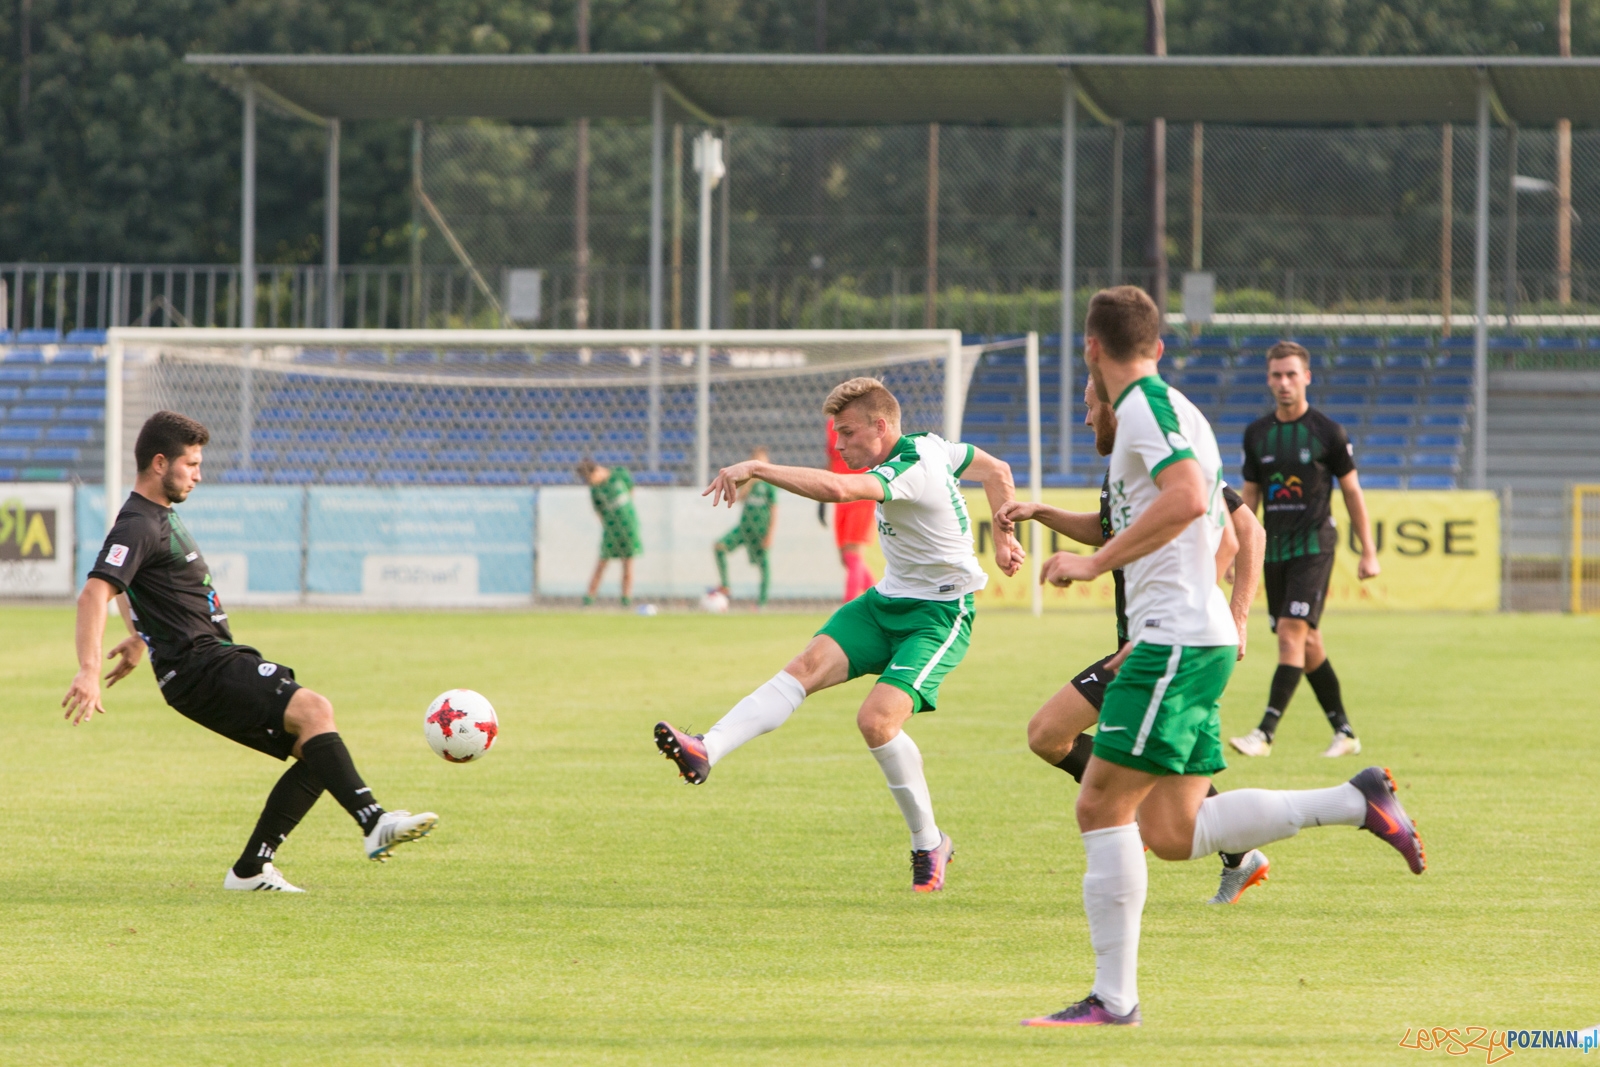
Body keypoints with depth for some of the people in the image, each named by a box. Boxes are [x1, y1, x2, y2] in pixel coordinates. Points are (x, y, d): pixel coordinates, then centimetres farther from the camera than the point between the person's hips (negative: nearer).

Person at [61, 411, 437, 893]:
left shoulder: (160, 516, 20)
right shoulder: (137, 527, -13)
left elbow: (126, 584, 40)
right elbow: (94, 594, -27)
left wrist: (139, 638, 49)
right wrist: (88, 672, -38)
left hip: (221, 661, 10)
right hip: (200, 669, -10)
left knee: (317, 753, 4)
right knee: (314, 710, -26)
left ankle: (251, 869, 5)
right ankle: (374, 823, -37)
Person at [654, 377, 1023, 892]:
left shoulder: (908, 472, -26)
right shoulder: (929, 445, 3)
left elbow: (837, 488, -44)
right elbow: (997, 472, 19)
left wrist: (756, 468, -39)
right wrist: (1004, 538, 28)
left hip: (939, 616, -9)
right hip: (889, 601, 9)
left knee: (876, 719, -24)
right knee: (808, 666, -13)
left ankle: (929, 845, -2)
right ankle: (705, 752, -30)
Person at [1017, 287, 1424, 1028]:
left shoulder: (1146, 404, -8)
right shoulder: (1173, 409, 22)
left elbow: (1187, 496, -26)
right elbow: (1224, 533, 29)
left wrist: (1095, 564, -21)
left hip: (1176, 641, -10)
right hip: (1199, 638, 10)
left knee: (1102, 804, -8)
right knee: (1170, 833, 5)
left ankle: (1114, 997, -8)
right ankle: (1356, 802, 4)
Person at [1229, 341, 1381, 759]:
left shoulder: (1328, 432, -3)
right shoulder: (1257, 434, 8)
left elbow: (1351, 490, 2)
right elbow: (1249, 496, 15)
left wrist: (1368, 552, 1)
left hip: (1313, 547, -5)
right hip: (1273, 549, 5)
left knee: (1291, 634, -16)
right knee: (1307, 645, 8)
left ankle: (1266, 732, -21)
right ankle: (1344, 733, 18)